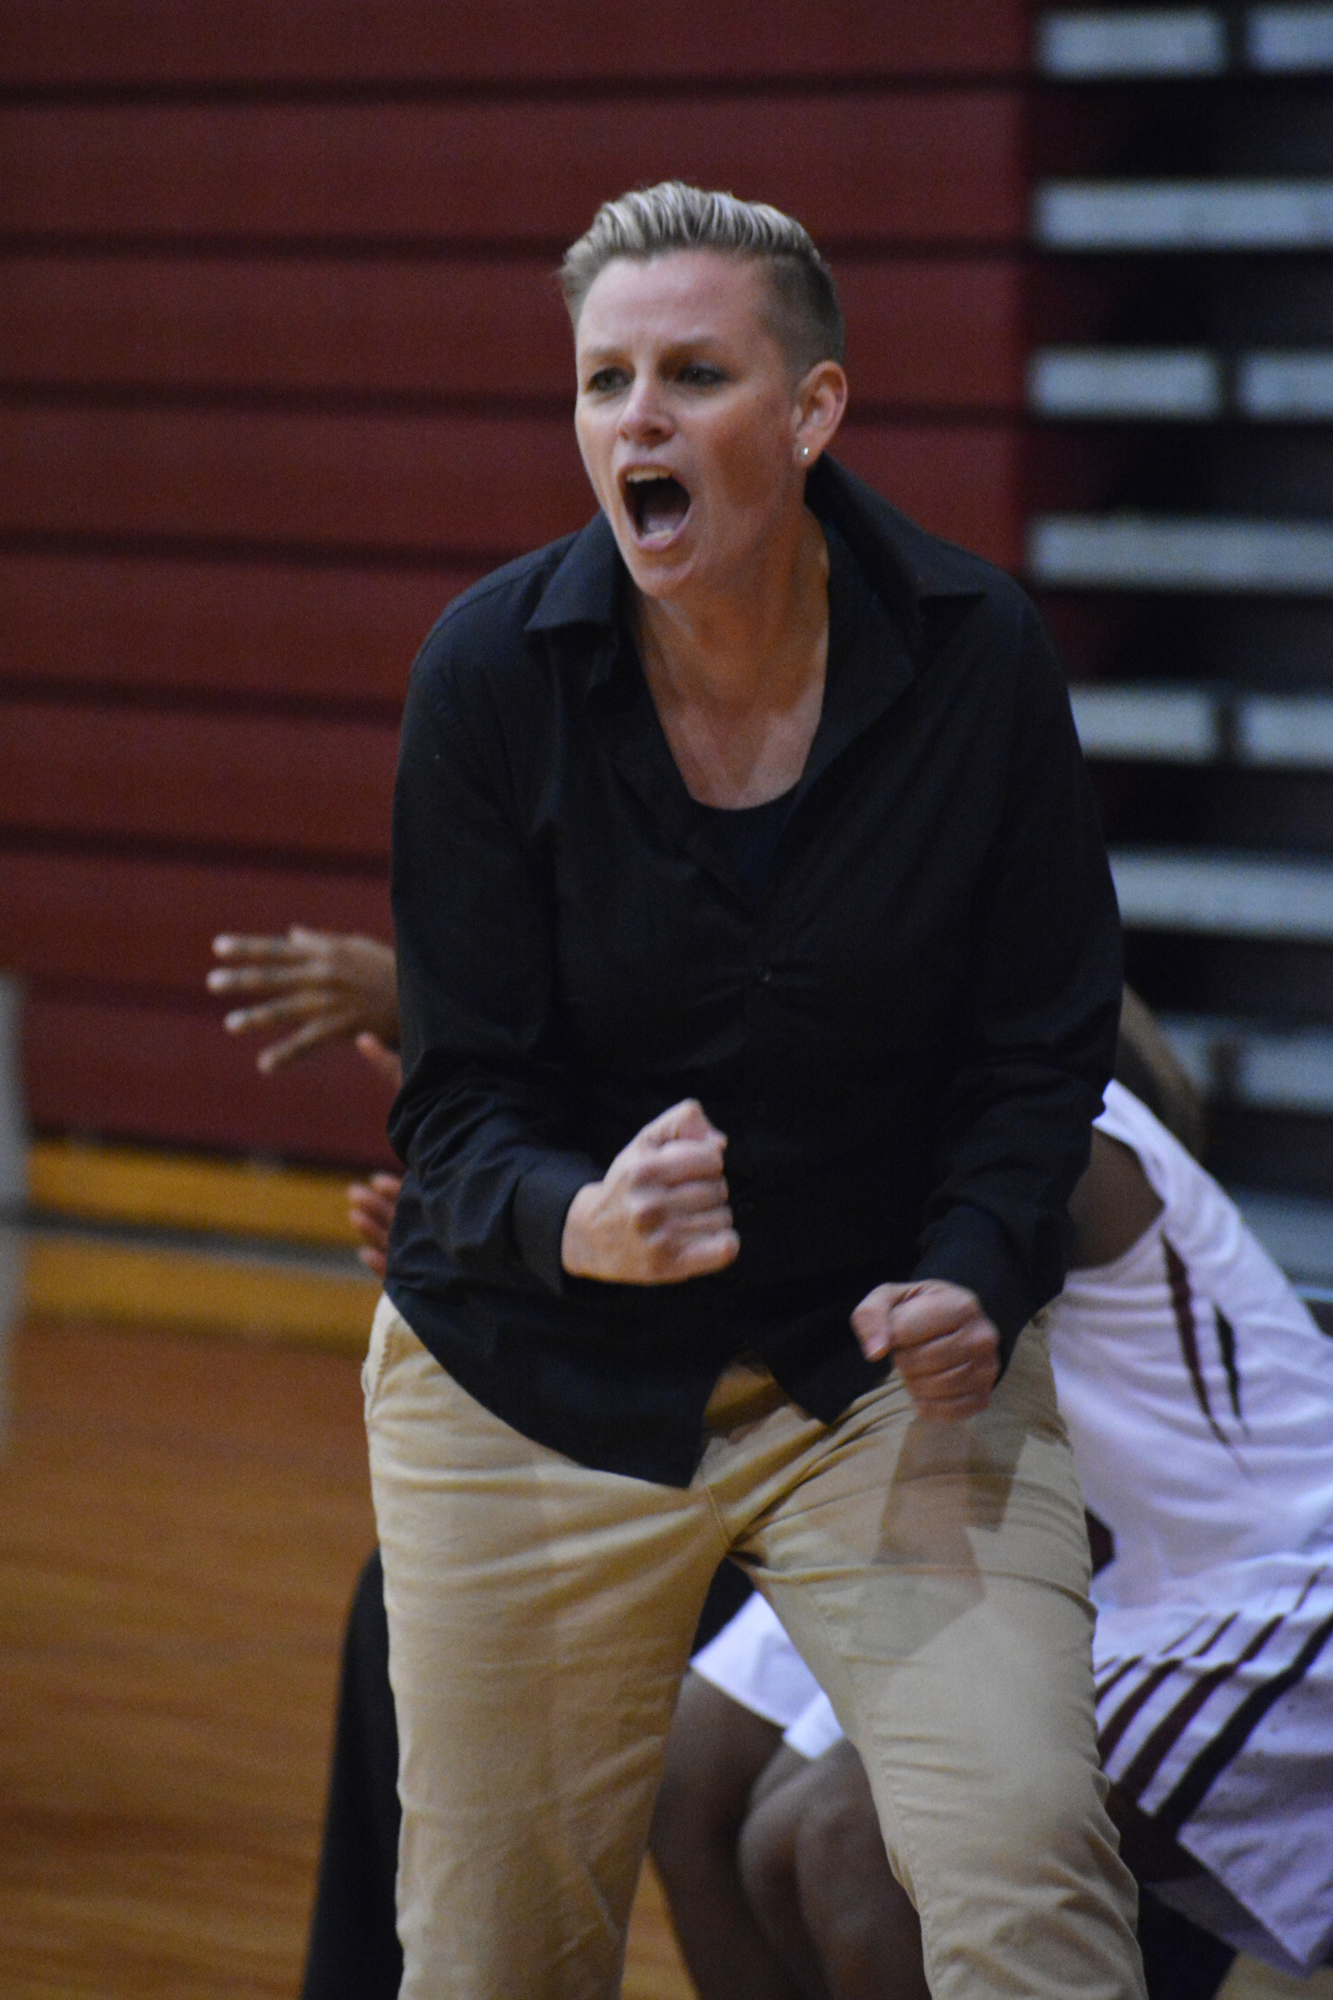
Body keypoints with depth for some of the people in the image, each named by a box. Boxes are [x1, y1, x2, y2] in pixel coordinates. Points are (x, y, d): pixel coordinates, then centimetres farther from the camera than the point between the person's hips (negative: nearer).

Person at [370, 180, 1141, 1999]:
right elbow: (463, 1096, -12)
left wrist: (974, 1278, -19)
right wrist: (577, 1222, -34)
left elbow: (1042, 1048, -2)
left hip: (888, 1357, 0)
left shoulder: (978, 657, -11)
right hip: (540, 1361, 0)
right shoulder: (493, 672, -13)